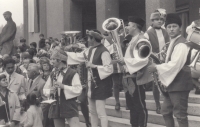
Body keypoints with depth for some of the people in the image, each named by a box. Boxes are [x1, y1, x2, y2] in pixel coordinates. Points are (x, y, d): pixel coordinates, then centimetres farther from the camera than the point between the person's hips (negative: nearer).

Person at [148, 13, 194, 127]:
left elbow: (175, 64, -25)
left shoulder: (181, 43, -16)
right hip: (173, 82, 11)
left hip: (179, 83, -10)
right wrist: (157, 62, 7)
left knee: (180, 114, -5)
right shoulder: (173, 42, 16)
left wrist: (157, 68, -18)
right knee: (166, 111, 15)